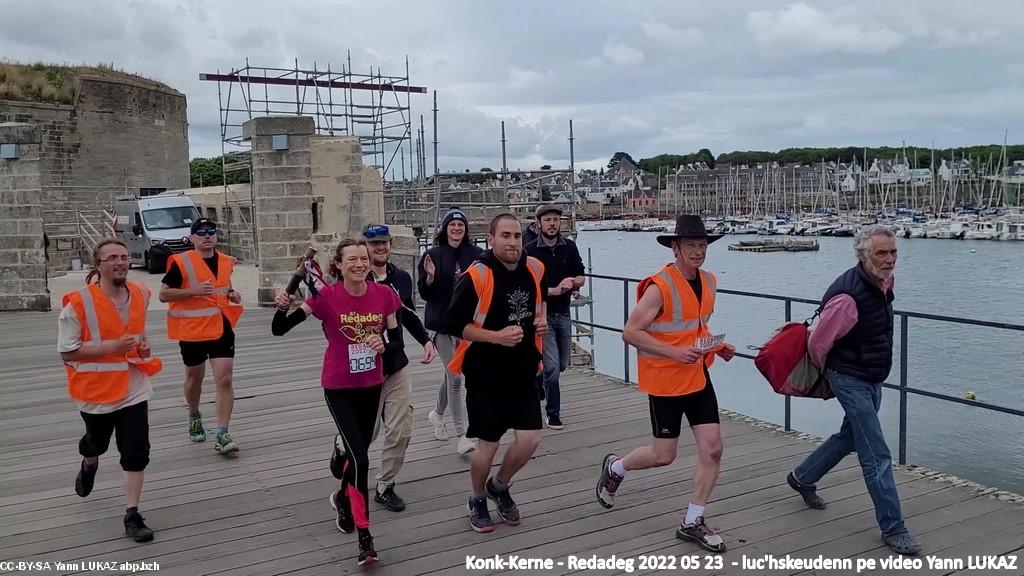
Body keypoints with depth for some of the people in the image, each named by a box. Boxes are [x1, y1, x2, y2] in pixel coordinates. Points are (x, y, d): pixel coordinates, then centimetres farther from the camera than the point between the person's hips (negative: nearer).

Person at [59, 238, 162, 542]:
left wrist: (143, 344, -1)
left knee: (137, 451, -6)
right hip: (94, 389, -2)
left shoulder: (141, 294, -2)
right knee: (98, 441, 23)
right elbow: (67, 352, -16)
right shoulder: (79, 302, -18)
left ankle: (132, 515, 5)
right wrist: (112, 347, -25)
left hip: (133, 387, 2)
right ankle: (89, 464, 60)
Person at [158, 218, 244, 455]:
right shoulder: (181, 262, -9)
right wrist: (194, 290, -21)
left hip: (221, 328, 3)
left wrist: (233, 295, 2)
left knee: (224, 379, -9)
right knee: (194, 377, 17)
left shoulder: (226, 261, 7)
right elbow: (163, 294, -10)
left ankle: (222, 434, -6)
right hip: (192, 330, -2)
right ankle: (194, 417, 45)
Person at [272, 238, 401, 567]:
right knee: (359, 457, -12)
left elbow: (397, 341, -1)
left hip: (372, 386, 4)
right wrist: (282, 307, -35)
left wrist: (383, 346, -24)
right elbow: (279, 330, -15)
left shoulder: (384, 295, -8)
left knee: (357, 451, 20)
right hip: (338, 388, -4)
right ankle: (365, 539, -2)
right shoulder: (326, 296, -16)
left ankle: (342, 499, 51)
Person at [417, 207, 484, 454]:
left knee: (451, 373, 17)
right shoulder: (433, 255, -3)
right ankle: (461, 436, 2)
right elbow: (425, 293, -2)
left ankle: (437, 413, 44)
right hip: (442, 322, -3)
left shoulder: (476, 254, 0)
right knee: (455, 377, -5)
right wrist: (430, 277, -20)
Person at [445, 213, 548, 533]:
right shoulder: (476, 276, -17)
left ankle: (499, 487, 32)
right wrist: (496, 336, -22)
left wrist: (540, 321, 1)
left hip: (523, 372, 5)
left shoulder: (535, 269, 0)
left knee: (530, 439, 1)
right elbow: (454, 324, -13)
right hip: (485, 375, -5)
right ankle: (477, 500, 33)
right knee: (488, 444, 4)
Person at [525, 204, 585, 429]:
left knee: (563, 364, 14)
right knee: (552, 366, -8)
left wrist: (573, 283, -14)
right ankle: (553, 413, 7)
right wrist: (556, 290, -20)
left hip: (563, 313, 5)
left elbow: (581, 277, 9)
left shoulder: (569, 247, 4)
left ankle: (537, 387, 41)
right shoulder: (531, 251, -9)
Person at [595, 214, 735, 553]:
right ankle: (614, 468, 34)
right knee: (664, 455, 4)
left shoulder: (709, 282, 5)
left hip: (698, 378, 7)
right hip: (665, 381, -7)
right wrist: (675, 352, -26)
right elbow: (630, 332, -20)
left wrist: (716, 347, 3)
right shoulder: (659, 287, -20)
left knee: (712, 449, 1)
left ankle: (692, 522, 16)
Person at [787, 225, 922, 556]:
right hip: (851, 381, -9)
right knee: (877, 456, -7)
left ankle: (802, 478, 42)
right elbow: (817, 343, -18)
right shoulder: (848, 295, -28)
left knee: (849, 437, 23)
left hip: (873, 380, 9)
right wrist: (828, 373, 0)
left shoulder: (883, 282, 0)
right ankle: (893, 528, 3)